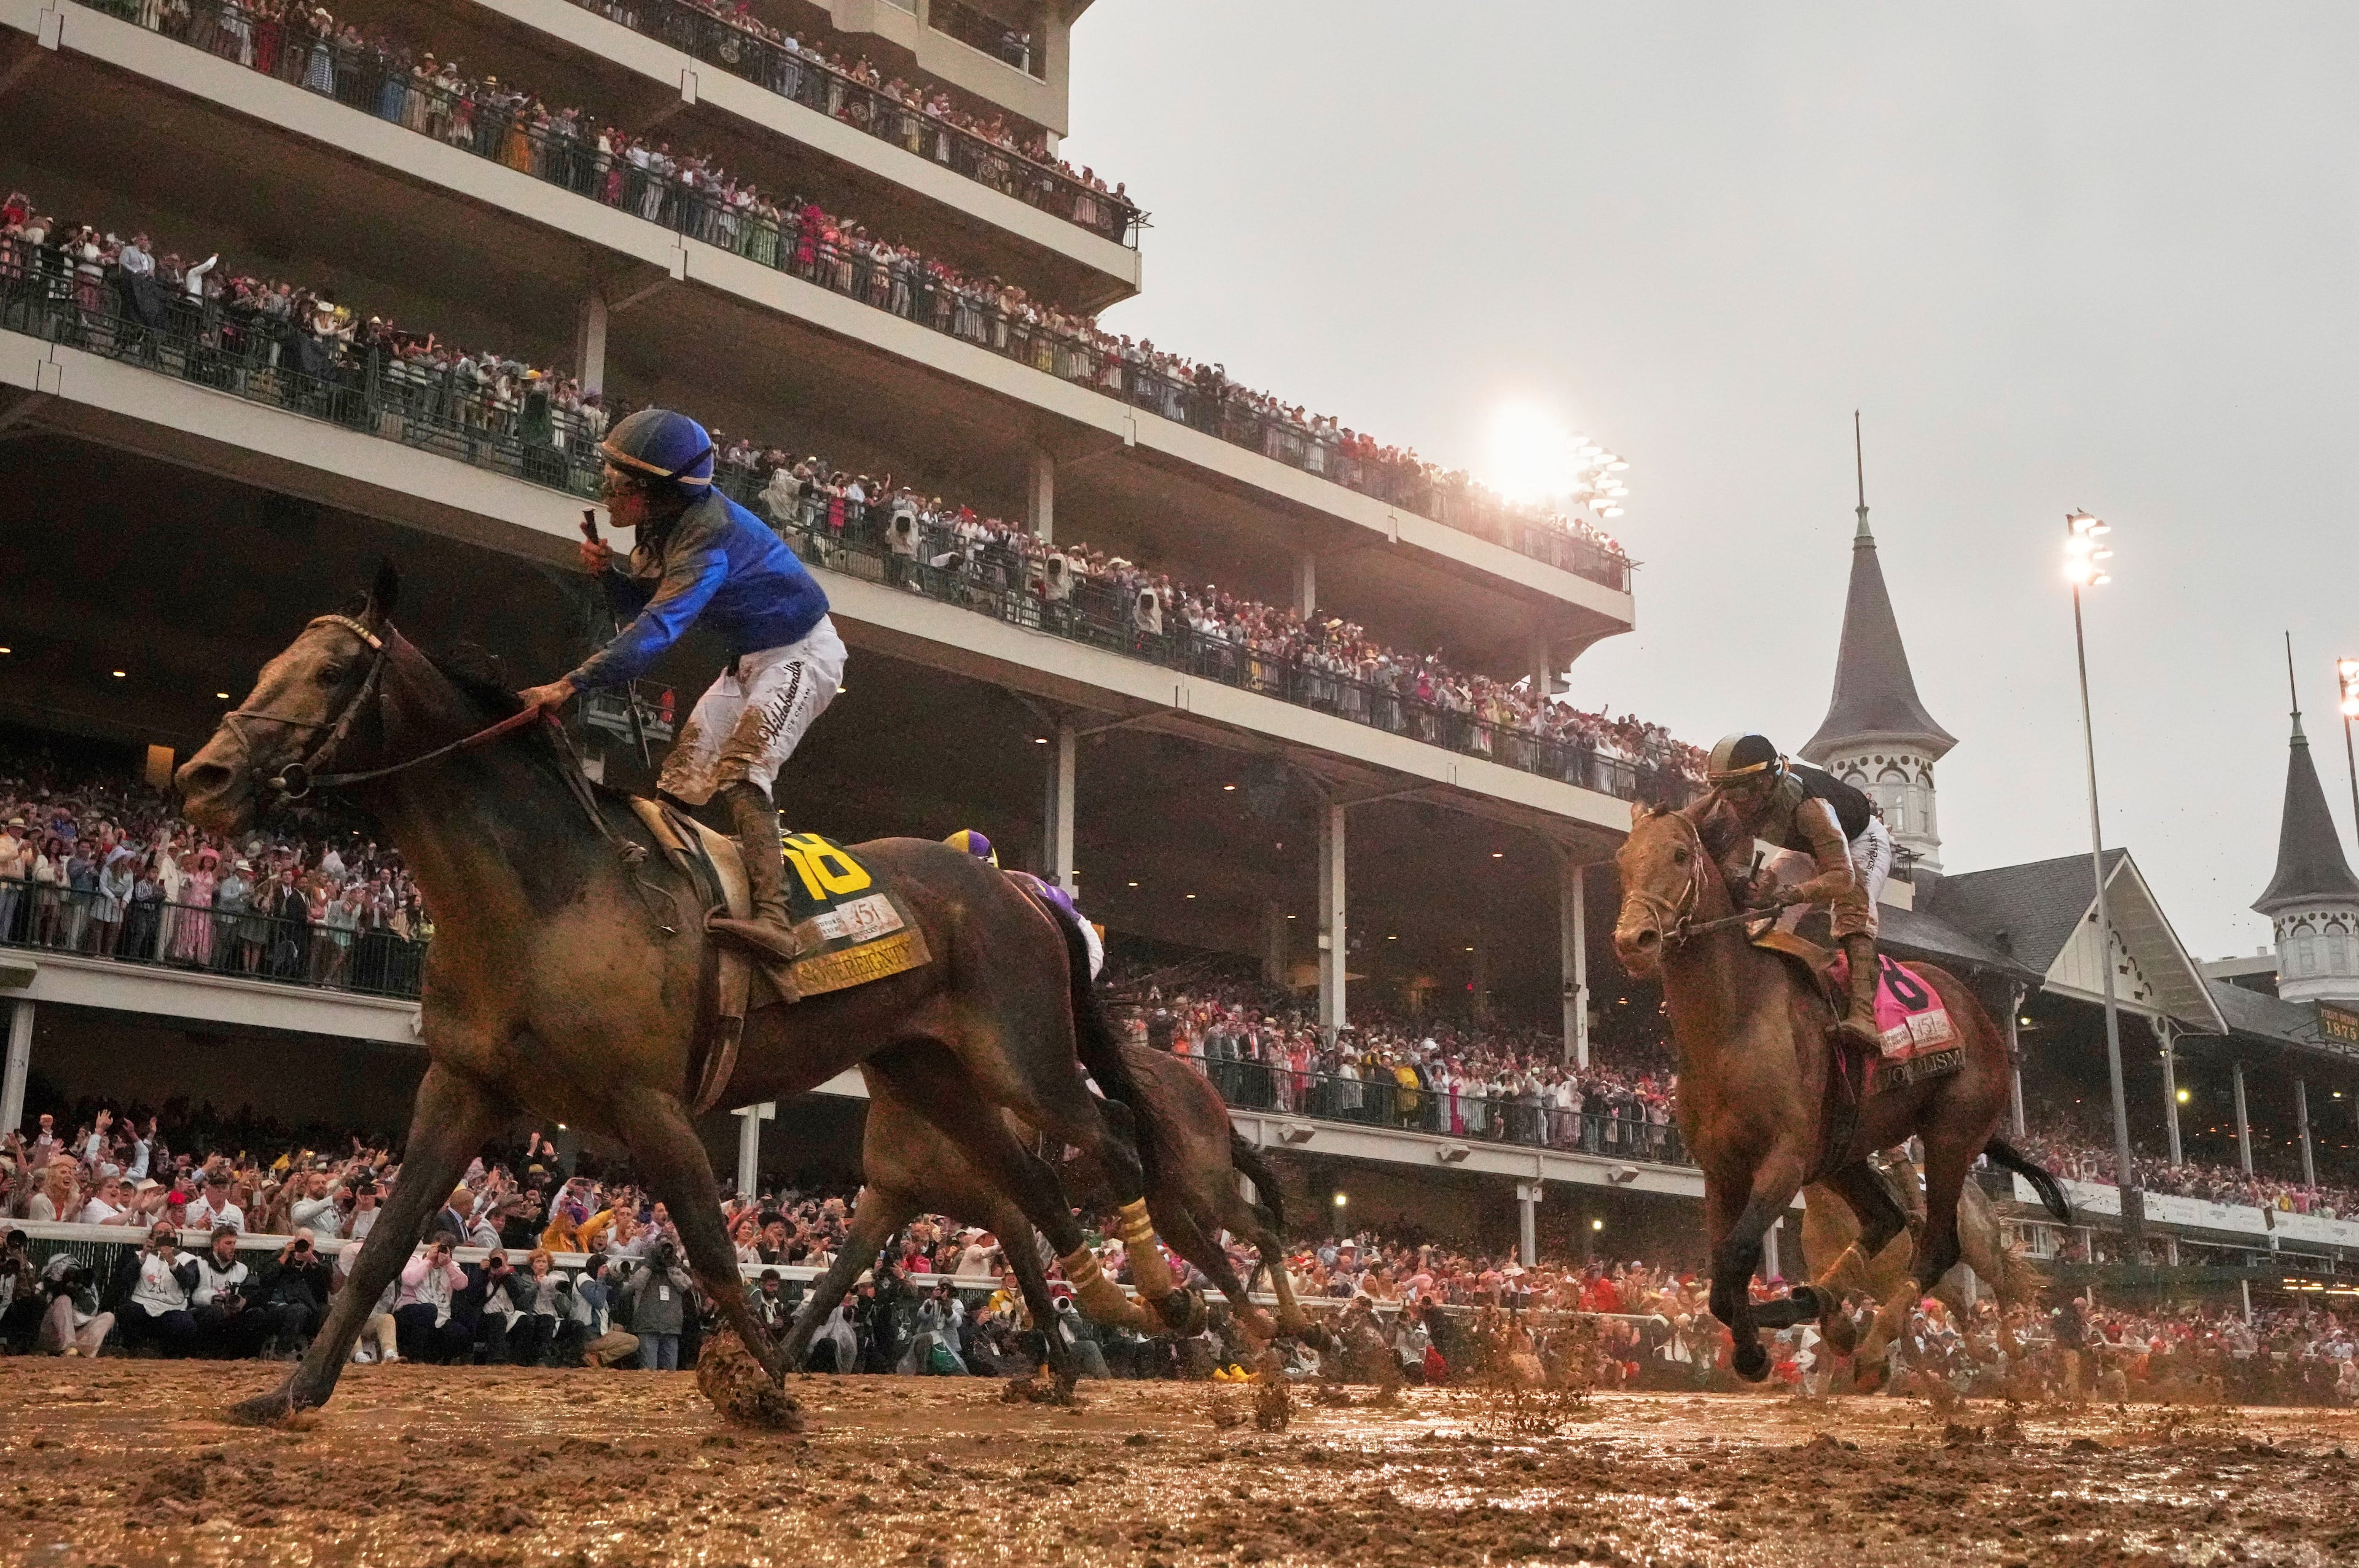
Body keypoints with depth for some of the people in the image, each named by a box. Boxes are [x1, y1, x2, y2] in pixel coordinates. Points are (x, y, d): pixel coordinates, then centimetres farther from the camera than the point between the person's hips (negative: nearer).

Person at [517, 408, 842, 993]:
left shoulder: (707, 537, -31)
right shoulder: (665, 526, -1)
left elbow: (659, 627, -41)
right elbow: (645, 605, 10)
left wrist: (572, 684, -47)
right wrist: (607, 574, -13)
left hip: (802, 655, -10)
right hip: (752, 660, 10)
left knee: (740, 770, -26)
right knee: (681, 777, 7)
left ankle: (773, 919, -37)